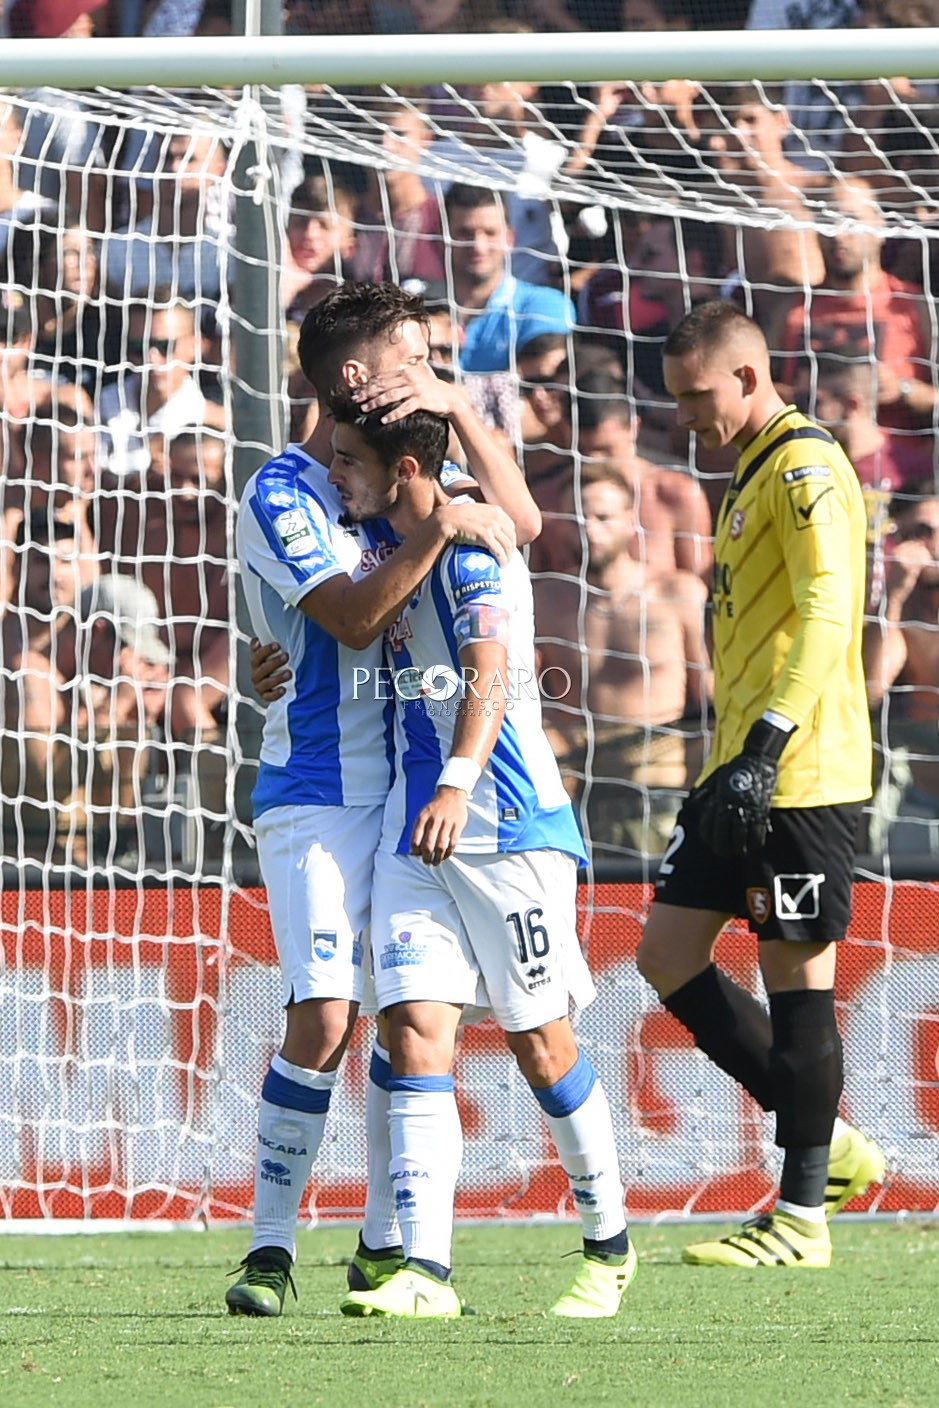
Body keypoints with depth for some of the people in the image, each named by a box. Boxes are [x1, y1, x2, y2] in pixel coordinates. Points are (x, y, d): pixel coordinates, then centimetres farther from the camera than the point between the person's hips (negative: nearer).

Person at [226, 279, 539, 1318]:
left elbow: (521, 524, 3)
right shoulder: (281, 493, -6)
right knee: (323, 1018, -15)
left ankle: (386, 1243, 14)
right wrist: (436, 529, -24)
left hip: (412, 791, 6)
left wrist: (455, 409, -6)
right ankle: (270, 1246, -8)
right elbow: (353, 617, -17)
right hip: (319, 794, -6)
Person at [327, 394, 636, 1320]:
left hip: (507, 826, -7)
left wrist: (457, 783, -40)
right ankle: (424, 1270, -14)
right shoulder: (389, 545, 13)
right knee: (414, 1027, -7)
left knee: (538, 1038, 0)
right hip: (412, 828, 7)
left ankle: (609, 1246, 18)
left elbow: (490, 677, -27)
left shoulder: (473, 550, -12)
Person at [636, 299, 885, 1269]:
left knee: (794, 973, -5)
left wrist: (767, 746, -30)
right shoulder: (754, 475, 20)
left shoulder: (805, 470, -12)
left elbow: (826, 614, -23)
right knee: (667, 953, 8)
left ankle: (803, 1214, 2)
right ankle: (826, 1144, 15)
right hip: (741, 771, 10)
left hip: (802, 776, -10)